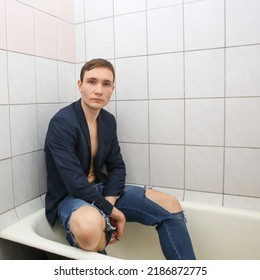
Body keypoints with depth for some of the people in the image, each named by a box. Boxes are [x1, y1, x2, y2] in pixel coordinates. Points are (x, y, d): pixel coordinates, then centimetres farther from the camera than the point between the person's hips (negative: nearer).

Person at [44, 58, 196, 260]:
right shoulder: (61, 123, -19)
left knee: (170, 204, -5)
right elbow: (75, 184, -25)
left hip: (101, 190, 7)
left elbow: (117, 167, 7)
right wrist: (112, 212, -17)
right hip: (69, 197, -6)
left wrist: (109, 202, -11)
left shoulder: (108, 120, 4)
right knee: (90, 223, -43)